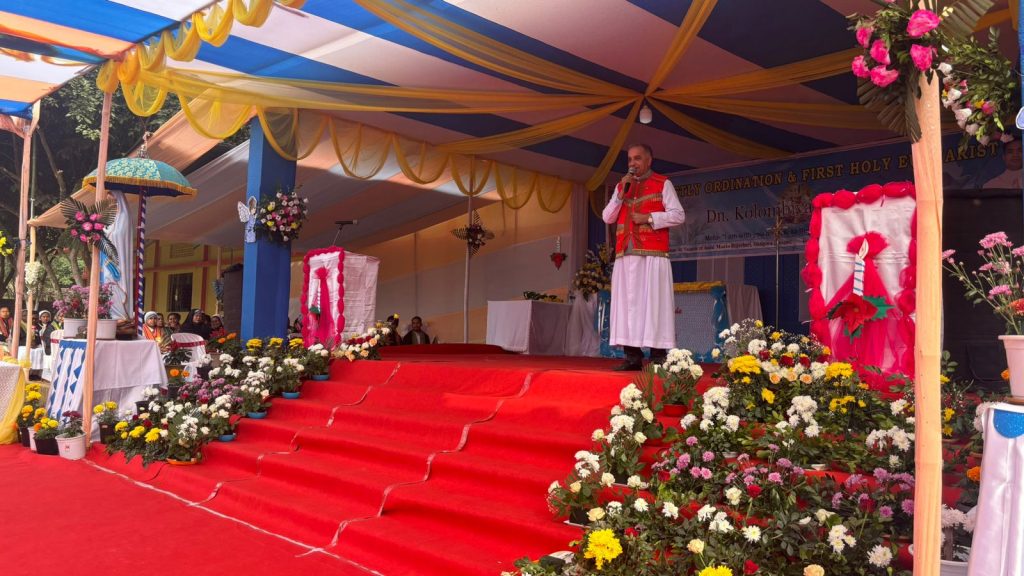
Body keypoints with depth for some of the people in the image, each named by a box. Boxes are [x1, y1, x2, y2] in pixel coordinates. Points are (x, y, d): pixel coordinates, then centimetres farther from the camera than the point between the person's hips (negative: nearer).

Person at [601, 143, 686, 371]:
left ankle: (658, 357, -6)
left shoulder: (662, 184, 6)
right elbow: (607, 218, 11)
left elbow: (678, 215, -1)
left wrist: (649, 218, -11)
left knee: (653, 303, -7)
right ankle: (632, 356, 2)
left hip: (652, 254, -5)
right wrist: (621, 192, 0)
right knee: (628, 303, 0)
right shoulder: (622, 186, 19)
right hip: (625, 255, 5)